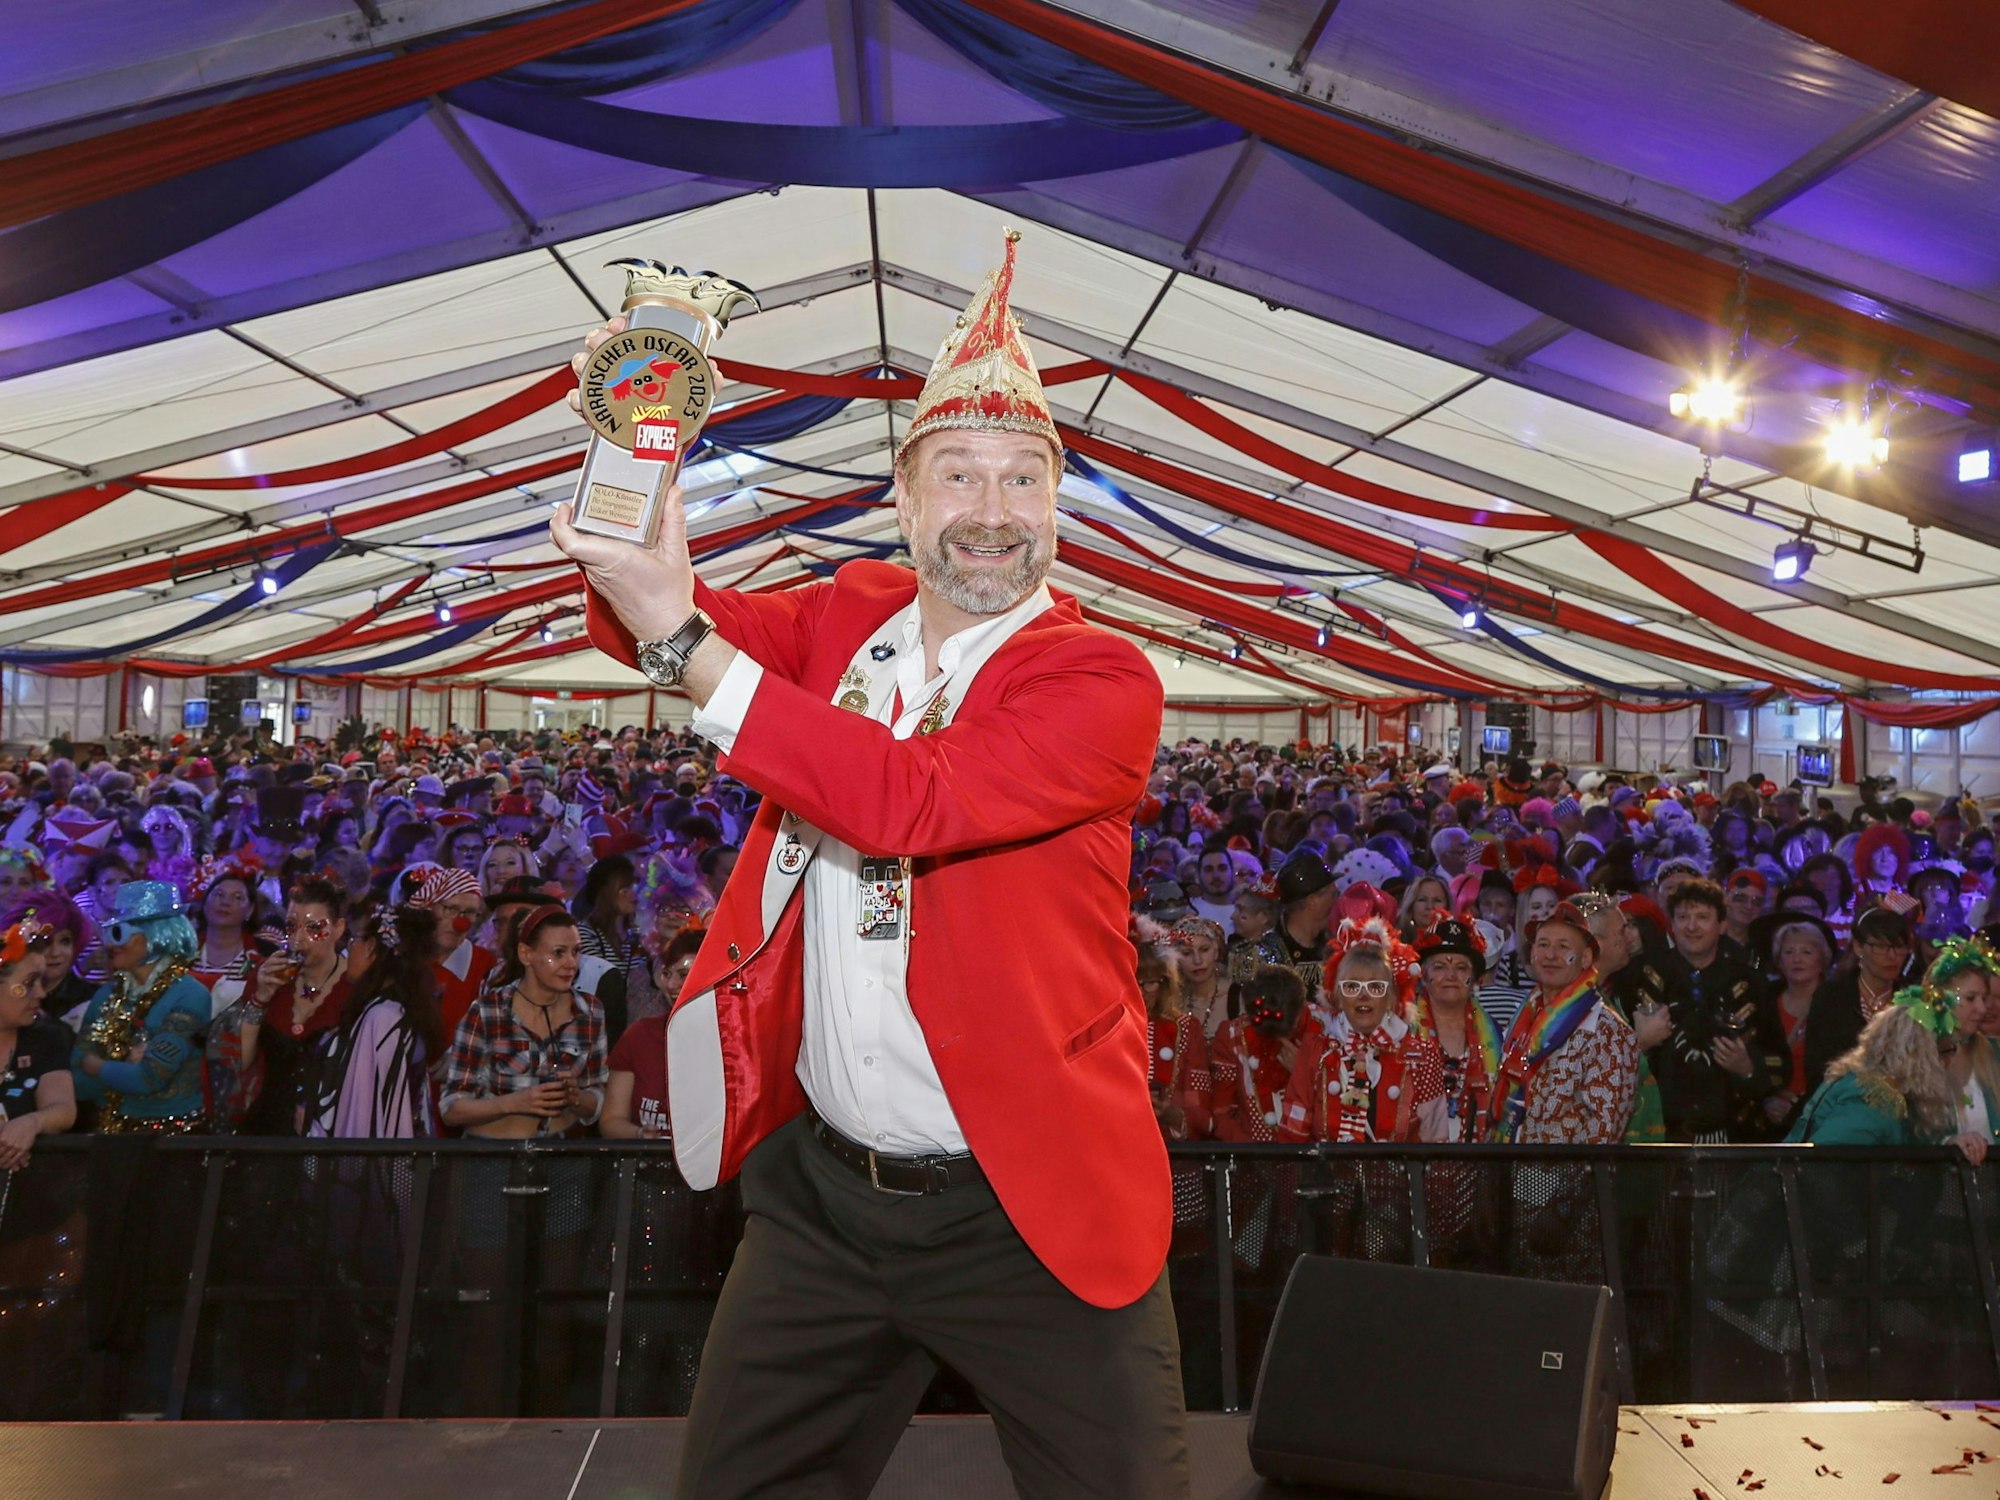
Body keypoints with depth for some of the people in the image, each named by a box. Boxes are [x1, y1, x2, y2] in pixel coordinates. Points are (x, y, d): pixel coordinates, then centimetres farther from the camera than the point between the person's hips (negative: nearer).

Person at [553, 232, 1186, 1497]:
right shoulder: (849, 616, 4)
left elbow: (908, 800, -28)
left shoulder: (1105, 683, -14)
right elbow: (652, 616, -6)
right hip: (820, 1184, 5)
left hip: (1029, 1211, -4)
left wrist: (684, 643, -29)